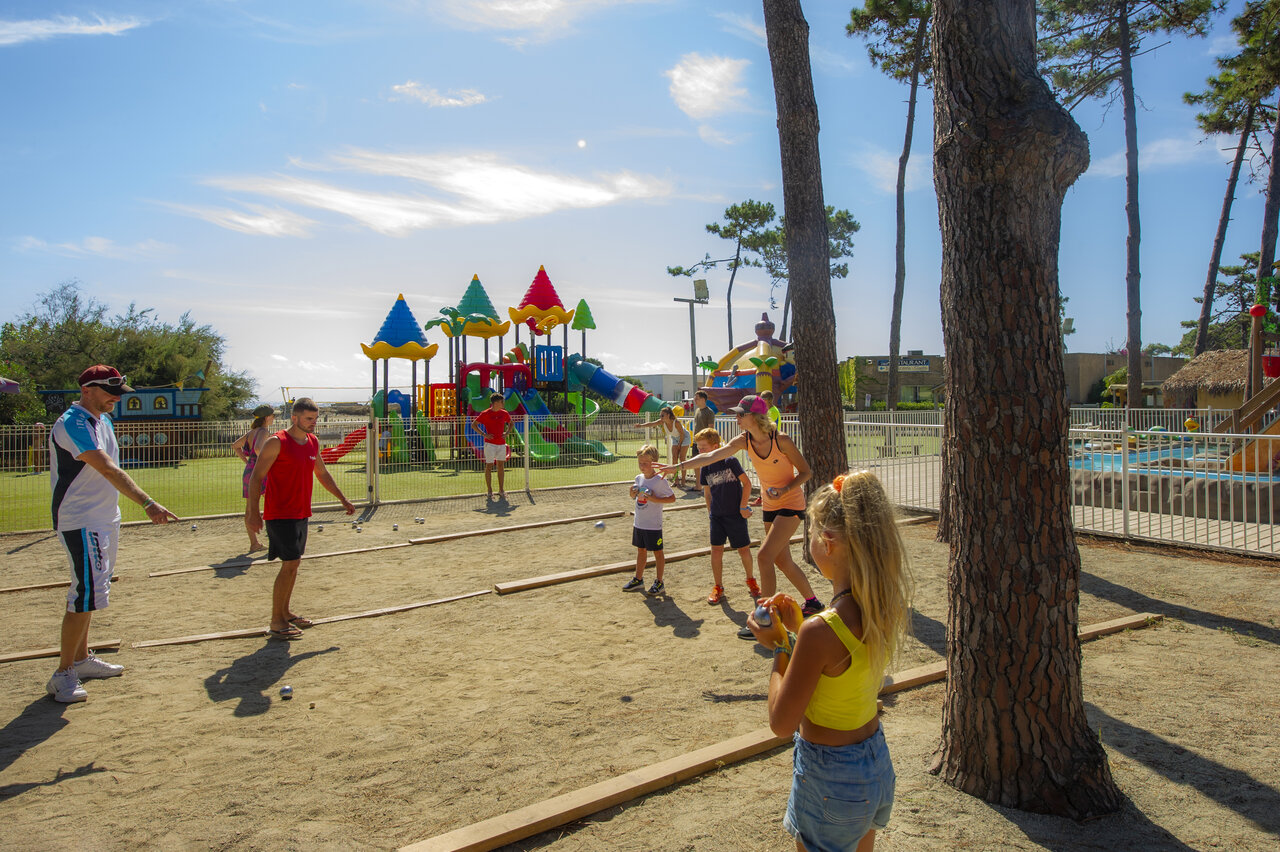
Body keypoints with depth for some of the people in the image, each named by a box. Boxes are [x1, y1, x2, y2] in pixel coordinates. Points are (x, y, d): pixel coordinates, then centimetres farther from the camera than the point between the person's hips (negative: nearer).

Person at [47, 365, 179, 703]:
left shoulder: (104, 422, 12)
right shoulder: (72, 424, -18)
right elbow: (107, 469, -29)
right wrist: (147, 503, -38)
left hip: (103, 521, 9)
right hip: (80, 523, -9)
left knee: (89, 591, 16)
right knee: (87, 594, -11)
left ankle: (81, 659, 28)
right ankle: (63, 674, -1)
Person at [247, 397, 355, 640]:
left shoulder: (313, 442, 10)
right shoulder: (277, 442, -12)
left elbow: (322, 474, 23)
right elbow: (256, 477, -12)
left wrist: (343, 499, 22)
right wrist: (253, 512, -20)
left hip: (301, 514, 8)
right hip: (280, 515, -8)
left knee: (293, 563, 14)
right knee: (290, 564, -9)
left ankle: (285, 612, 27)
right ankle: (276, 623, -1)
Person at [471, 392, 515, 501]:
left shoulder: (504, 413, 7)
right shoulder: (485, 414, -5)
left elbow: (511, 424, 24)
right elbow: (473, 424, -1)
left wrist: (506, 433, 6)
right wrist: (484, 434, -11)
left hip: (501, 444, 4)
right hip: (490, 444, -4)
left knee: (501, 466, 7)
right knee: (489, 466, -1)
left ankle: (501, 490, 15)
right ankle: (489, 491, 7)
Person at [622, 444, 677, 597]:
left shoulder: (660, 480, -15)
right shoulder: (639, 478, 5)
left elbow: (672, 498, -14)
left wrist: (654, 499, -24)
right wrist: (633, 493, -4)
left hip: (653, 525, -7)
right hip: (639, 523, 7)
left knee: (657, 552, 5)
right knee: (641, 550, 17)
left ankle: (659, 583, 15)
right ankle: (638, 580, 29)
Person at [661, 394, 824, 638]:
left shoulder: (781, 440, -21)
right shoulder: (743, 441, -5)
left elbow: (806, 472, -11)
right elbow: (711, 457, -8)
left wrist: (785, 490, -25)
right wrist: (678, 466, -16)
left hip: (791, 504, -7)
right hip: (770, 506, 7)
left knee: (764, 556, -16)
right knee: (782, 561, 14)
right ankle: (812, 603, 36)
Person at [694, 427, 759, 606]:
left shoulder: (730, 461, -12)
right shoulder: (705, 468, 2)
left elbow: (746, 483, -8)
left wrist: (743, 506, -10)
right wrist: (710, 512, 11)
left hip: (736, 515, -4)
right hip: (716, 516, 4)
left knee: (744, 550, 6)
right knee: (716, 550, -1)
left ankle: (751, 580, 30)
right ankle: (718, 588, 11)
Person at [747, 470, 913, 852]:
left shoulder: (821, 631, -31)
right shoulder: (888, 609, -8)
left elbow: (781, 723, -21)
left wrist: (779, 646, -12)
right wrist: (797, 631, 1)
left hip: (831, 779, -7)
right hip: (877, 765, 7)